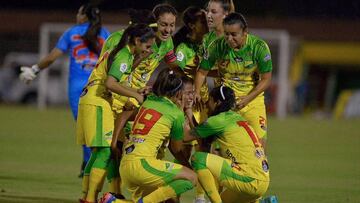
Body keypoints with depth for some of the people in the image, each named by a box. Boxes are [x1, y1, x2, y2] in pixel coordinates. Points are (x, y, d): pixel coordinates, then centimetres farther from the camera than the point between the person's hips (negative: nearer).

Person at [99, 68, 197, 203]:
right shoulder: (176, 112, 0)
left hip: (124, 166, 8)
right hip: (142, 163, -8)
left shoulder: (148, 101, 16)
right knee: (191, 178, -8)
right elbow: (176, 149, 12)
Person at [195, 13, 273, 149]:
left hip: (252, 98, 0)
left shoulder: (259, 47, -16)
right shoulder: (218, 46, -13)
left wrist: (246, 99, -19)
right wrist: (197, 92, -15)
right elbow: (202, 71, 1)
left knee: (259, 139, -2)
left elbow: (266, 80, -10)